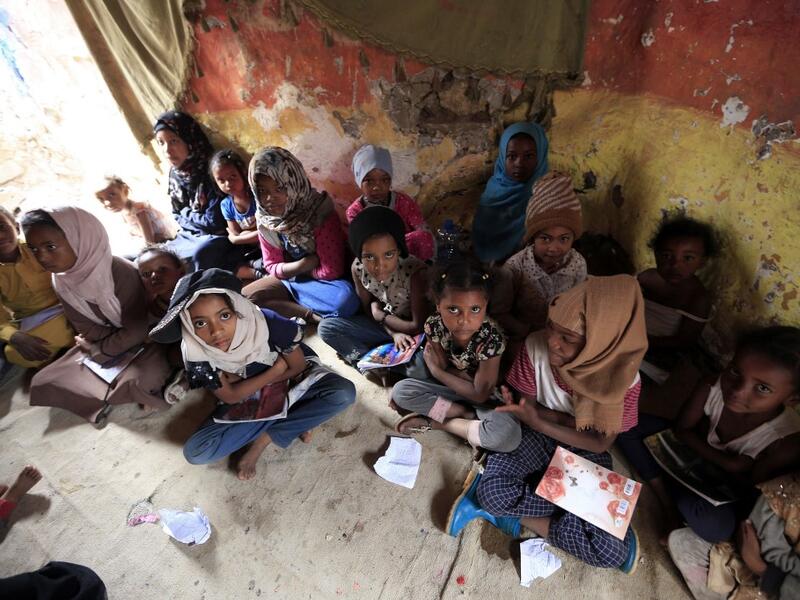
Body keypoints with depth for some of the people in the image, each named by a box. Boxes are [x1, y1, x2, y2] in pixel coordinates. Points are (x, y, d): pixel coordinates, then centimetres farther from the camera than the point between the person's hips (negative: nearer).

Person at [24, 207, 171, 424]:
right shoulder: (61, 281, -8)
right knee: (44, 382, -2)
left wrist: (100, 350, -10)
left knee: (143, 379, -33)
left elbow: (137, 330, -21)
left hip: (139, 342, -6)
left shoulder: (122, 273, -29)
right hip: (100, 342, 7)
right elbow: (85, 328, -1)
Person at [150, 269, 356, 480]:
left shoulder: (267, 323, -32)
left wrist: (239, 380, -16)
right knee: (195, 452, -18)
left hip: (291, 384, -1)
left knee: (344, 393, -28)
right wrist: (277, 369, -23)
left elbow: (298, 367, -17)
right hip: (245, 402, 2)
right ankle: (293, 421, -9)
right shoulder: (195, 352, -25)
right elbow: (231, 396, -14)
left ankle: (265, 437, -13)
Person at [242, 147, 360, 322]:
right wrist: (301, 264, -18)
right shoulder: (265, 219, -6)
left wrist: (290, 270, -9)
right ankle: (312, 317, -19)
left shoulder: (321, 214, -22)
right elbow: (272, 266, 1)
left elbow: (332, 272, -20)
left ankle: (289, 308, -14)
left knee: (346, 299, -36)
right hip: (288, 279, 6)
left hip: (325, 281, -5)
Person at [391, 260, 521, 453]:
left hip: (484, 396, -3)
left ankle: (438, 422, -11)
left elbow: (480, 394, -20)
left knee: (509, 436, -32)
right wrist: (472, 376, -23)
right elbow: (442, 367, -9)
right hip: (450, 387, 3)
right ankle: (469, 415, -9)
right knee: (400, 391, -15)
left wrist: (437, 371, -15)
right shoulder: (434, 325, -22)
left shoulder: (492, 339, -31)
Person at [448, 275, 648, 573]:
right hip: (539, 435, 0)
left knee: (612, 552, -17)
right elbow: (528, 406, -8)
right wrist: (568, 419, -23)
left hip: (585, 451, 1)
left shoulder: (624, 379, -25)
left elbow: (600, 442, -14)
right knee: (491, 490, -28)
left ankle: (517, 514, -1)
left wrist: (540, 420, -23)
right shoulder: (536, 347, -25)